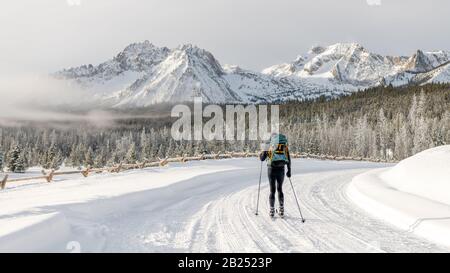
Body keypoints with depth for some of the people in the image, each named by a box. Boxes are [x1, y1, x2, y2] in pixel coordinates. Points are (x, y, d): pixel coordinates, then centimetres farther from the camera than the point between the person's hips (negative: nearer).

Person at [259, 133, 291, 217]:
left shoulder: (269, 146, 1)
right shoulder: (284, 146, 8)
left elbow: (262, 158, 4)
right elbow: (288, 159, 5)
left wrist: (262, 153, 27)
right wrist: (289, 170, 12)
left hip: (272, 169, -2)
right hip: (281, 169, 2)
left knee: (272, 190, 7)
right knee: (280, 189, 17)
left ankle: (272, 211, 8)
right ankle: (281, 210, 18)